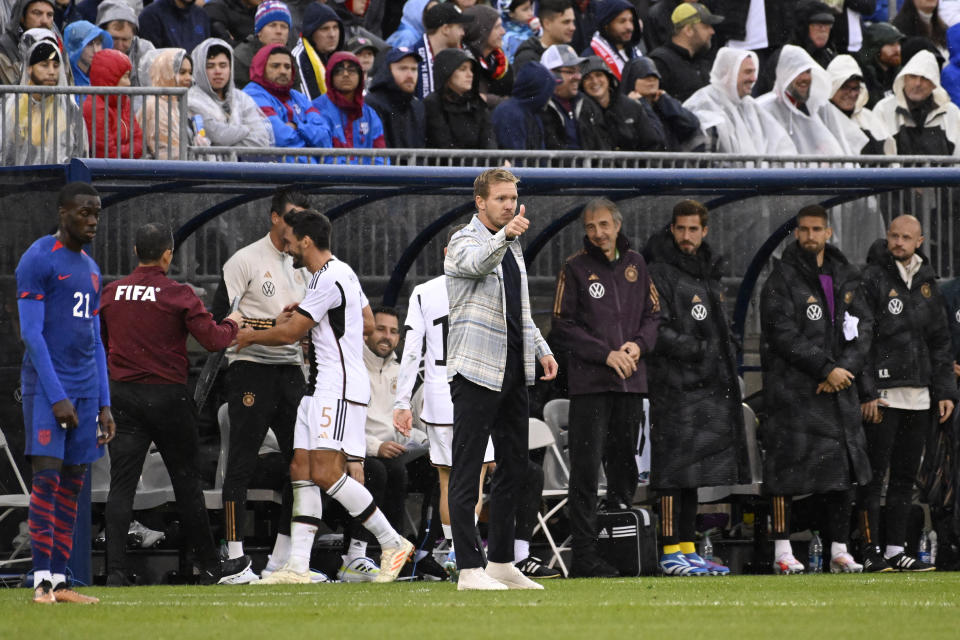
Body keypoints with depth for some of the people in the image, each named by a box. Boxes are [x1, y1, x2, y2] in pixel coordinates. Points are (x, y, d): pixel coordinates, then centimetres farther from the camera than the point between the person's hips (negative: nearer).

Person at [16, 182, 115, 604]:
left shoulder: (90, 269, 17)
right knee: (47, 477, -13)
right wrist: (56, 397, -18)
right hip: (47, 384, -7)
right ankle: (42, 581, -15)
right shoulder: (38, 260, -7)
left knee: (72, 485, 3)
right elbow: (31, 333, -13)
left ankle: (59, 581, 3)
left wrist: (104, 405, 13)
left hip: (86, 388, 7)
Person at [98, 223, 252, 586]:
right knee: (186, 482, 8)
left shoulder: (111, 294, 3)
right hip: (167, 394, -3)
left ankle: (115, 570, -10)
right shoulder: (178, 295, -9)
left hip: (122, 394, 3)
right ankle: (210, 566, 18)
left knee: (122, 485, 0)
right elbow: (213, 340, -9)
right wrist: (232, 325, 11)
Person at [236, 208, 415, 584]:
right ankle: (298, 565, -1)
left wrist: (249, 337, 4)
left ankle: (392, 542, -9)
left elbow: (289, 333, -13)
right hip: (321, 388, 11)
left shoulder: (330, 279, -16)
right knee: (301, 469, 3)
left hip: (340, 389, -11)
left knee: (326, 472, -16)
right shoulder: (343, 273, 16)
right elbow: (367, 324, 26)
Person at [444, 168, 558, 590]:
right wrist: (504, 236, -51)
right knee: (467, 470, -8)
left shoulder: (513, 247, 18)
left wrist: (542, 349, 14)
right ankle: (469, 569, -10)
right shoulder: (464, 242, -8)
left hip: (513, 368, 8)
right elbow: (478, 262, -33)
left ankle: (501, 562, 19)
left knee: (514, 466, 11)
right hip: (476, 369, -8)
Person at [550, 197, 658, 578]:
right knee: (586, 468, -8)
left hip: (631, 380, 4)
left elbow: (652, 314, 16)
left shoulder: (635, 264, 13)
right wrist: (606, 354, -12)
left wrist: (639, 344, -4)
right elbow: (563, 328, -4)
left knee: (625, 461, 9)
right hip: (589, 382, -4)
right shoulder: (575, 269, 0)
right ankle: (584, 556, -10)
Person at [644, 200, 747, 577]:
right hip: (675, 387, -8)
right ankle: (672, 552, -10)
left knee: (694, 471, 10)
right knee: (676, 471, -10)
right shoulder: (659, 274, -7)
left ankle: (688, 550, 14)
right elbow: (655, 331, -15)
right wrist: (696, 350, -18)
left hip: (709, 388, 8)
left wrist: (728, 367, 16)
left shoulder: (710, 273, 20)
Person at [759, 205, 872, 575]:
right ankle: (783, 552, -3)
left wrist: (846, 368, -7)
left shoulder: (845, 277, 13)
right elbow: (784, 335, -12)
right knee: (788, 466, -7)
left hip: (839, 389, 5)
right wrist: (827, 369, -15)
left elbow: (863, 327, 9)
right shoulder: (783, 279, -4)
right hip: (793, 388, -5)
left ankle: (839, 550, 9)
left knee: (842, 466, 4)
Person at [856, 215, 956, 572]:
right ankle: (871, 553, -4)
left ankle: (896, 550, 11)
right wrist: (867, 392, -15)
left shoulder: (926, 282, 14)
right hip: (882, 396, -6)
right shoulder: (871, 279, -5)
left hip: (919, 395, 6)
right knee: (874, 475, -5)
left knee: (905, 476, 8)